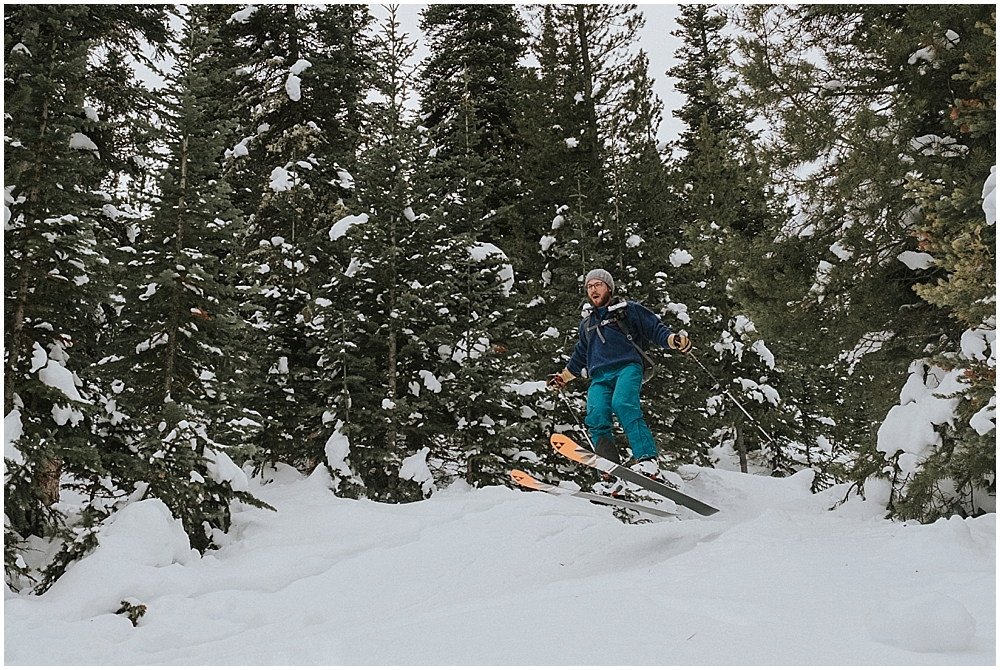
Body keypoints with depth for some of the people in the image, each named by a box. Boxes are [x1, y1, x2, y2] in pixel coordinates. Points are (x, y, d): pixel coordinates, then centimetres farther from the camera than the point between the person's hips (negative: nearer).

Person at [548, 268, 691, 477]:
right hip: (600, 377, 5)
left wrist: (673, 339, -11)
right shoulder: (587, 323, 29)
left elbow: (655, 328, 8)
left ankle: (647, 459, -41)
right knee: (596, 419, -20)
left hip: (627, 368, -4)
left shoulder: (629, 310, 13)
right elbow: (580, 355, 42)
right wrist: (563, 377, 44)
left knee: (623, 405, -33)